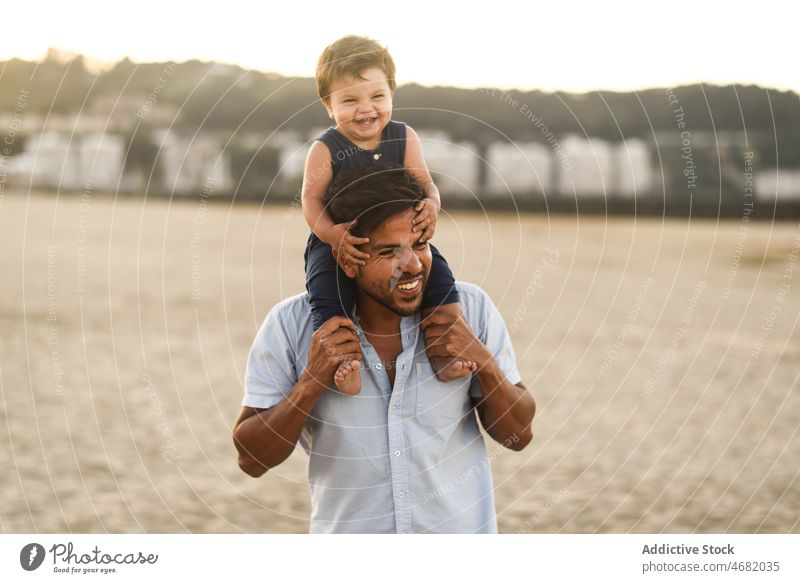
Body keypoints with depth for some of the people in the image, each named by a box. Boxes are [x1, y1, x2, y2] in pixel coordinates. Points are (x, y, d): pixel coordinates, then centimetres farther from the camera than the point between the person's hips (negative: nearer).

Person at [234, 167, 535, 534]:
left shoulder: (470, 309, -10)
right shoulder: (290, 327, -12)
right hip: (347, 528, -1)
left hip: (461, 528, 1)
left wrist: (484, 363, -20)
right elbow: (252, 460, -10)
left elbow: (518, 436, -4)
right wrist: (311, 383, -24)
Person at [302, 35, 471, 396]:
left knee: (438, 273, -18)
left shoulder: (404, 138, 3)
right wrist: (331, 232, -35)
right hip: (335, 244, -2)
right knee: (327, 293, -30)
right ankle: (344, 366, -32)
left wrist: (431, 206, -29)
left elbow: (423, 183, -3)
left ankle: (445, 356, -13)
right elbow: (312, 199, -14)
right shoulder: (325, 150, -5)